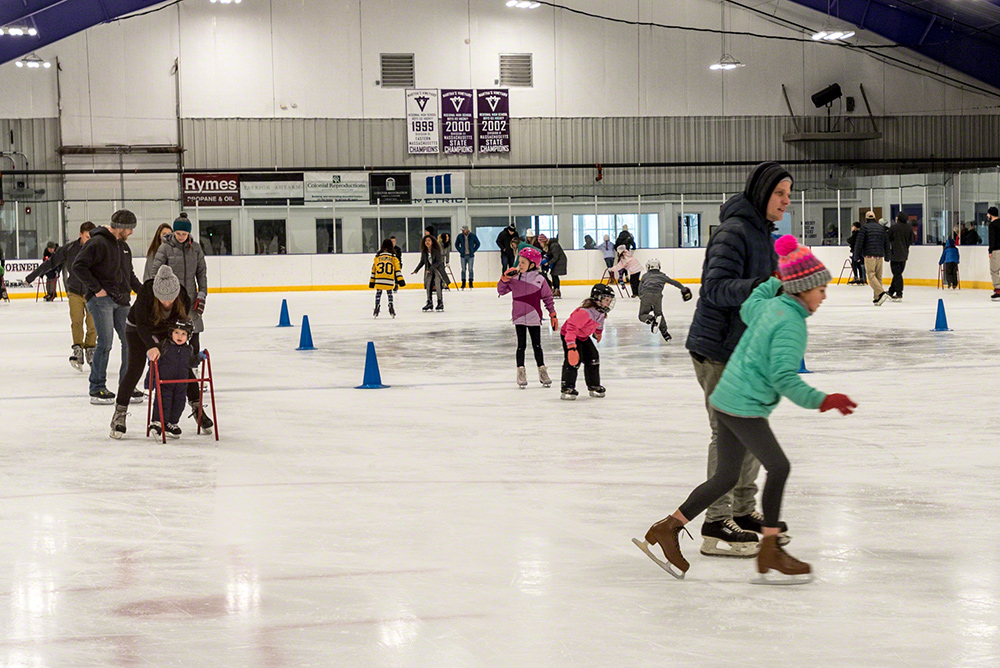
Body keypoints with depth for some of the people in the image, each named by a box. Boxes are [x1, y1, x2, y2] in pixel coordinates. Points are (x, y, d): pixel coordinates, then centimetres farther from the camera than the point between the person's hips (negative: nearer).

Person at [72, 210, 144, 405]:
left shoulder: (123, 246, 18)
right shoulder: (98, 243, -11)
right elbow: (78, 266, -16)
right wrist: (96, 288, -17)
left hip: (120, 301, 8)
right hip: (101, 300, -8)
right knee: (105, 342, -11)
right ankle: (97, 389, -2)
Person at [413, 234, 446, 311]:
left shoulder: (436, 250, -16)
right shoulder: (424, 251, -1)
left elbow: (438, 262, -19)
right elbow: (422, 262, 12)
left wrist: (430, 269, -27)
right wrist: (416, 270, 4)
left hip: (438, 268, -5)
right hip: (429, 270, 5)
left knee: (437, 284, -16)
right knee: (428, 284, -3)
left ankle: (440, 303, -9)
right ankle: (429, 303, 7)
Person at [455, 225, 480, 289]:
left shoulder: (473, 236, -1)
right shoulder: (460, 236, 3)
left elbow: (477, 244, 8)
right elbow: (456, 244, 15)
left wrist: (473, 250, -1)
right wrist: (460, 251, 2)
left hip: (471, 255, -1)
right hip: (463, 256, 1)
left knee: (470, 269, -3)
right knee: (463, 269, 2)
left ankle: (470, 283, 4)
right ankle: (463, 283, 7)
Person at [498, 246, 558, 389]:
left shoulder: (539, 279, -5)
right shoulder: (514, 277, 0)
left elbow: (547, 297, 3)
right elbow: (501, 290, 9)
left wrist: (553, 315, 3)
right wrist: (504, 279, -9)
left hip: (534, 318, -1)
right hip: (518, 318, 1)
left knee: (537, 345, 7)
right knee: (521, 345, 4)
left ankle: (542, 371, 19)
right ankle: (521, 372, 12)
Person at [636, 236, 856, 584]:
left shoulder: (769, 305, 10)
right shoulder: (790, 323, -17)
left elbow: (747, 308, 35)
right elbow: (784, 377, -24)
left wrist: (776, 280, 40)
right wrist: (820, 400, -29)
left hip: (727, 399, 10)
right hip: (744, 405, -10)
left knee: (726, 476, 15)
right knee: (778, 467, -6)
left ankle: (667, 529, 21)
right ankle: (770, 554, -2)